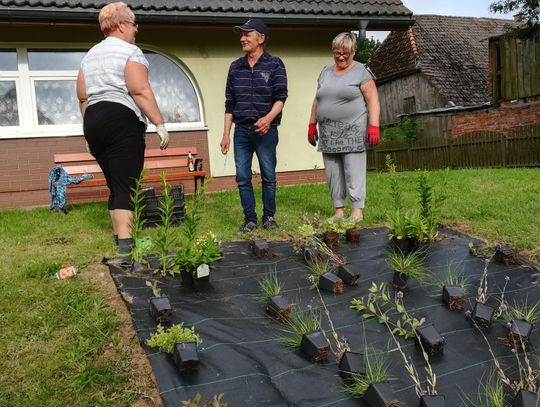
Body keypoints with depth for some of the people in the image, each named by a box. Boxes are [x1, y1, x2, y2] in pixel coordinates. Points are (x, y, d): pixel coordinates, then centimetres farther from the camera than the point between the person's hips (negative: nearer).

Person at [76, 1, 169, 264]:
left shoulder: (90, 55, 20)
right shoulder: (129, 51, -3)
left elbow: (83, 97, 19)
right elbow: (140, 91, -15)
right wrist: (160, 124, -15)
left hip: (93, 121, 8)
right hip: (122, 121, -8)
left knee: (115, 185, 13)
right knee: (126, 186, -11)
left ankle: (120, 241, 18)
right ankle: (125, 249, -19)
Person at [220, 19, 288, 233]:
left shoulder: (274, 64, 1)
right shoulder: (236, 67, 12)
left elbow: (281, 97, -6)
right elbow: (229, 104, 13)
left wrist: (269, 118, -24)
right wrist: (226, 133, 9)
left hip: (266, 130, -3)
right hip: (241, 129, 3)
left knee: (268, 176, 3)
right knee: (242, 178, 2)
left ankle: (269, 217, 17)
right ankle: (250, 220, 12)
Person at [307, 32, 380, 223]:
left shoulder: (361, 71, 0)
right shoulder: (326, 72, 17)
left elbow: (373, 100, -5)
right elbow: (317, 101, 21)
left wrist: (373, 126, -15)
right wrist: (312, 124, 16)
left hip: (352, 132, -5)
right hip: (328, 133, 6)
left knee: (354, 172, -6)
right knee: (333, 174, 5)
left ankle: (357, 212, -2)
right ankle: (338, 211, 12)